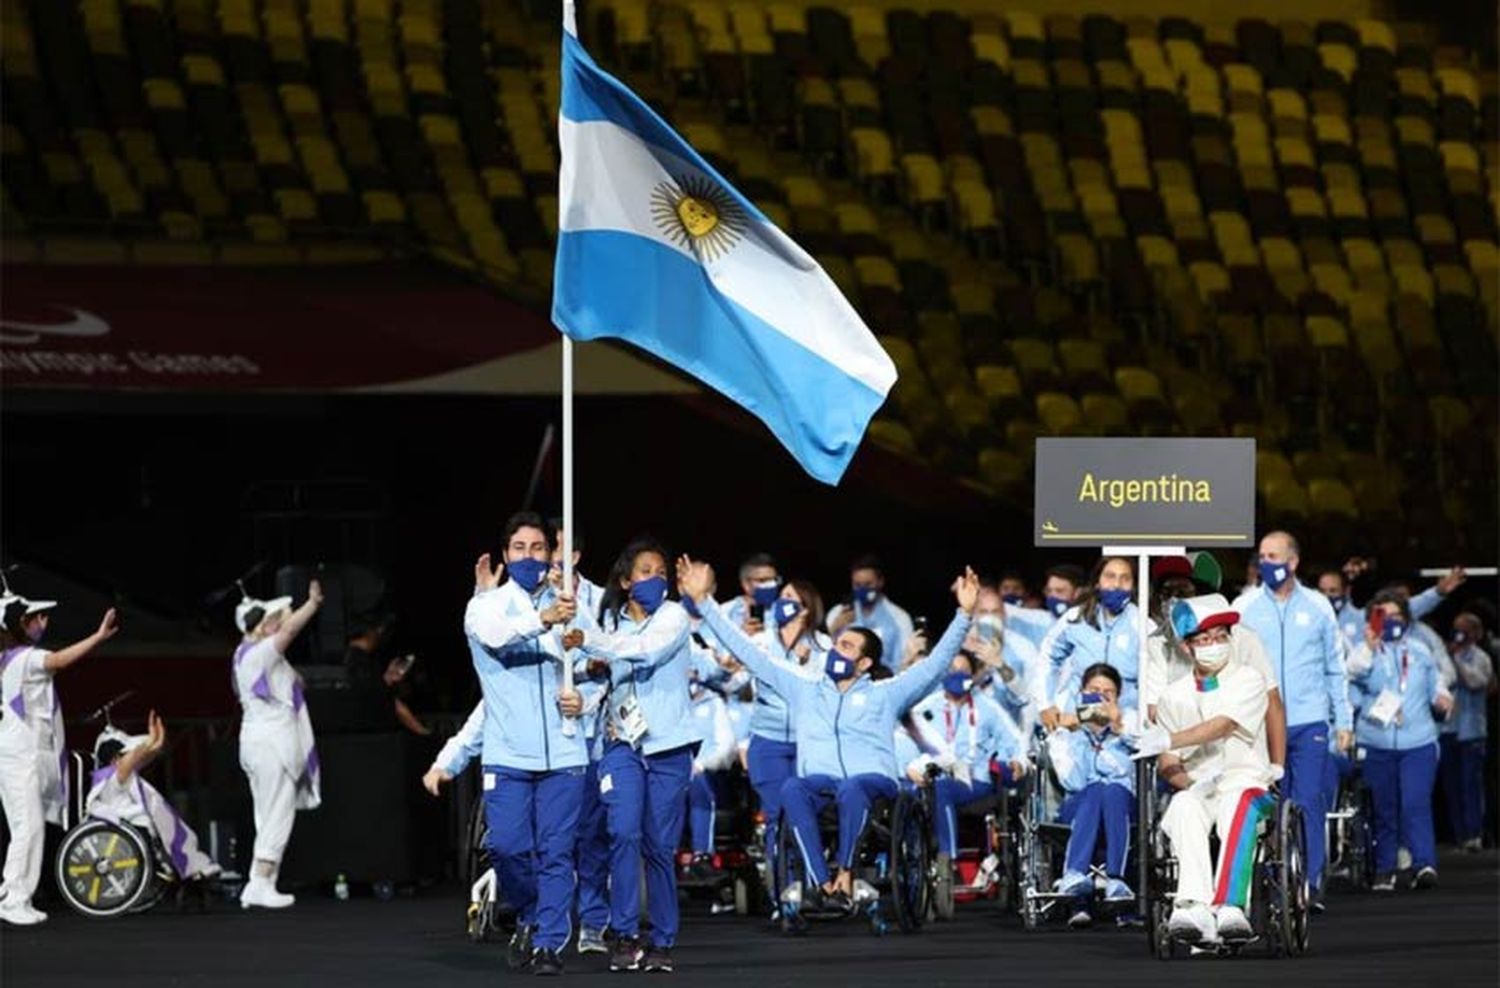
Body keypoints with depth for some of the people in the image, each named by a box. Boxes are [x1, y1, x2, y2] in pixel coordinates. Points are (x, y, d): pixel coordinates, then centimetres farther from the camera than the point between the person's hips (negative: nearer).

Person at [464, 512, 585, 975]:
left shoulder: (566, 607, 12)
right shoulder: (487, 605, 4)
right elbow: (498, 635, -20)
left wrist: (583, 698, -4)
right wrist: (543, 620, -38)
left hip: (562, 752, 2)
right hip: (508, 754, -1)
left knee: (556, 851, -3)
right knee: (508, 847, -8)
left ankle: (550, 942, 2)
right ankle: (529, 920, 17)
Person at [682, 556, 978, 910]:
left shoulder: (884, 695, 18)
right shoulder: (803, 691, 23)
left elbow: (936, 663, 10)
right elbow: (750, 653, 23)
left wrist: (964, 614, -1)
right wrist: (703, 602, 20)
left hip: (871, 780, -2)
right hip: (819, 782, 2)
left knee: (851, 788, -39)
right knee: (792, 788, -35)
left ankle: (845, 873, -28)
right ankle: (823, 882, -40)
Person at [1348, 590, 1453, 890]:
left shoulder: (1420, 651, 12)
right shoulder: (1367, 651, 4)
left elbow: (1435, 686, 20)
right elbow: (1355, 672, -18)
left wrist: (1441, 699, -2)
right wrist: (1370, 648, -34)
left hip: (1418, 743, 0)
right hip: (1378, 744, 0)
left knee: (1416, 804, -14)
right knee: (1384, 809, 6)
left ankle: (1424, 865, -23)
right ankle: (1384, 870, 14)